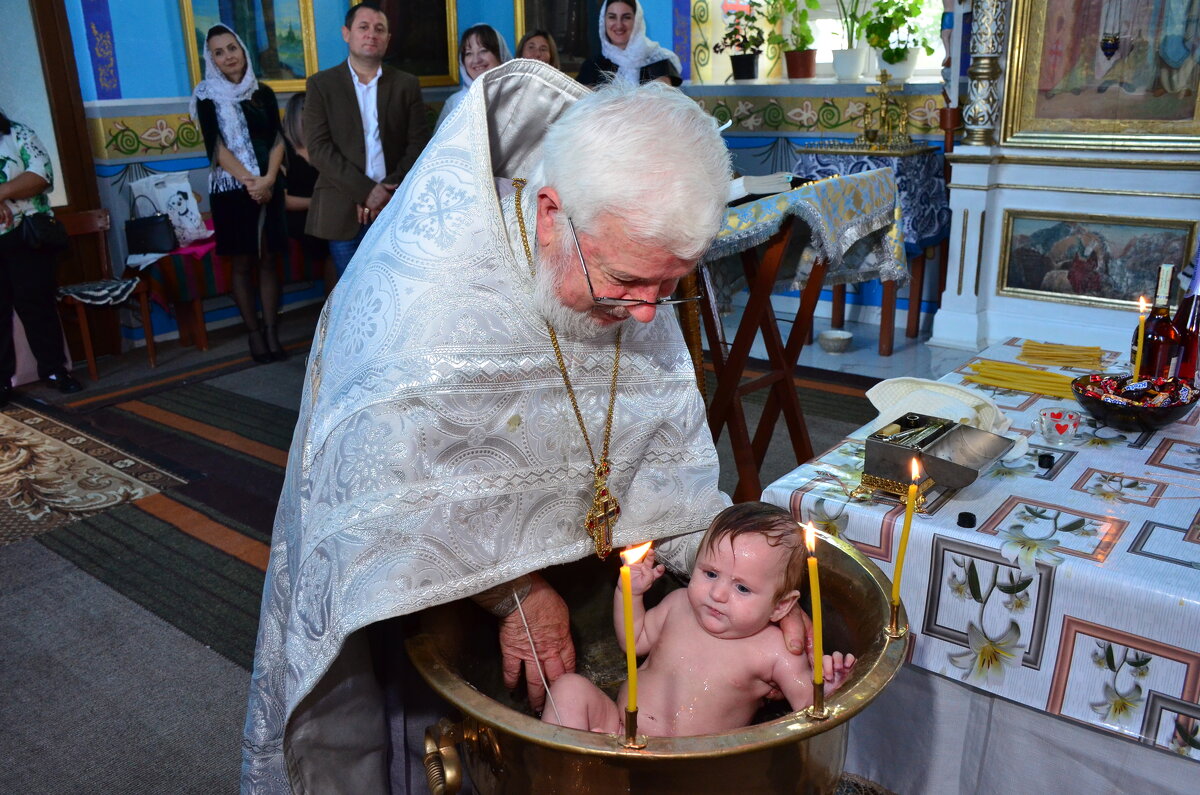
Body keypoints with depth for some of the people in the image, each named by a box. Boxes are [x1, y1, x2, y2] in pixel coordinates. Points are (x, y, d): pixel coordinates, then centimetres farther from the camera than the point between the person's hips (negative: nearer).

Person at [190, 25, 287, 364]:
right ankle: (254, 332, 9)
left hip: (267, 189, 2)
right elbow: (216, 146, -7)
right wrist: (249, 180, -18)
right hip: (231, 190, -2)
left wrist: (268, 179, -13)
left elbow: (277, 140, 2)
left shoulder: (263, 93, 10)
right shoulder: (208, 97, 1)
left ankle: (272, 332, 8)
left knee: (267, 260, 4)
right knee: (242, 263, 2)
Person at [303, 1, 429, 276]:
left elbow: (418, 144, 4)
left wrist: (388, 190, -10)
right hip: (343, 212, -1)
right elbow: (319, 148, -3)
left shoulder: (407, 84, 10)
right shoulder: (321, 84, 6)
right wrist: (366, 191, -13)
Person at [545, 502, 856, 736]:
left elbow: (807, 708, -8)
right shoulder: (679, 604, 3)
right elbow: (634, 639, 19)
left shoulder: (773, 651, -10)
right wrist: (630, 591, 5)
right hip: (618, 723, 4)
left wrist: (824, 689, -29)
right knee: (571, 686, -12)